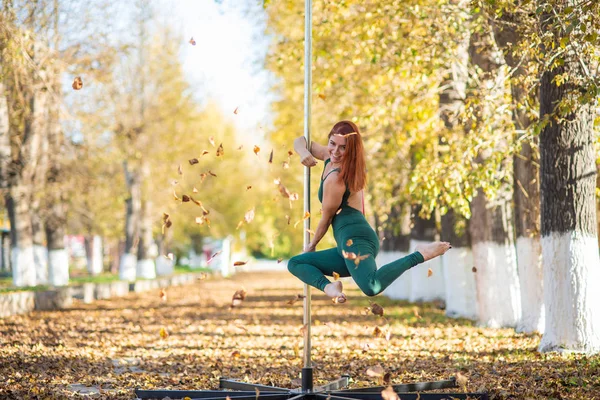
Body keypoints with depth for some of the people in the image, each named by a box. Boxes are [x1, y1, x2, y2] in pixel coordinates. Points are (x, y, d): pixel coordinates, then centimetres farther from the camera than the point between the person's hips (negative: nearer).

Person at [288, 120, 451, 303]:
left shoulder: (335, 178, -9)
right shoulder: (330, 157, 18)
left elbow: (326, 218, 1)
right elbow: (301, 141, 31)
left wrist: (312, 245, 18)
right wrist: (303, 152, 6)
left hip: (355, 239, -11)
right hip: (348, 245, 11)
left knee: (372, 286, -39)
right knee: (295, 264, 16)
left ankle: (419, 255, -22)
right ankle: (328, 286, -14)